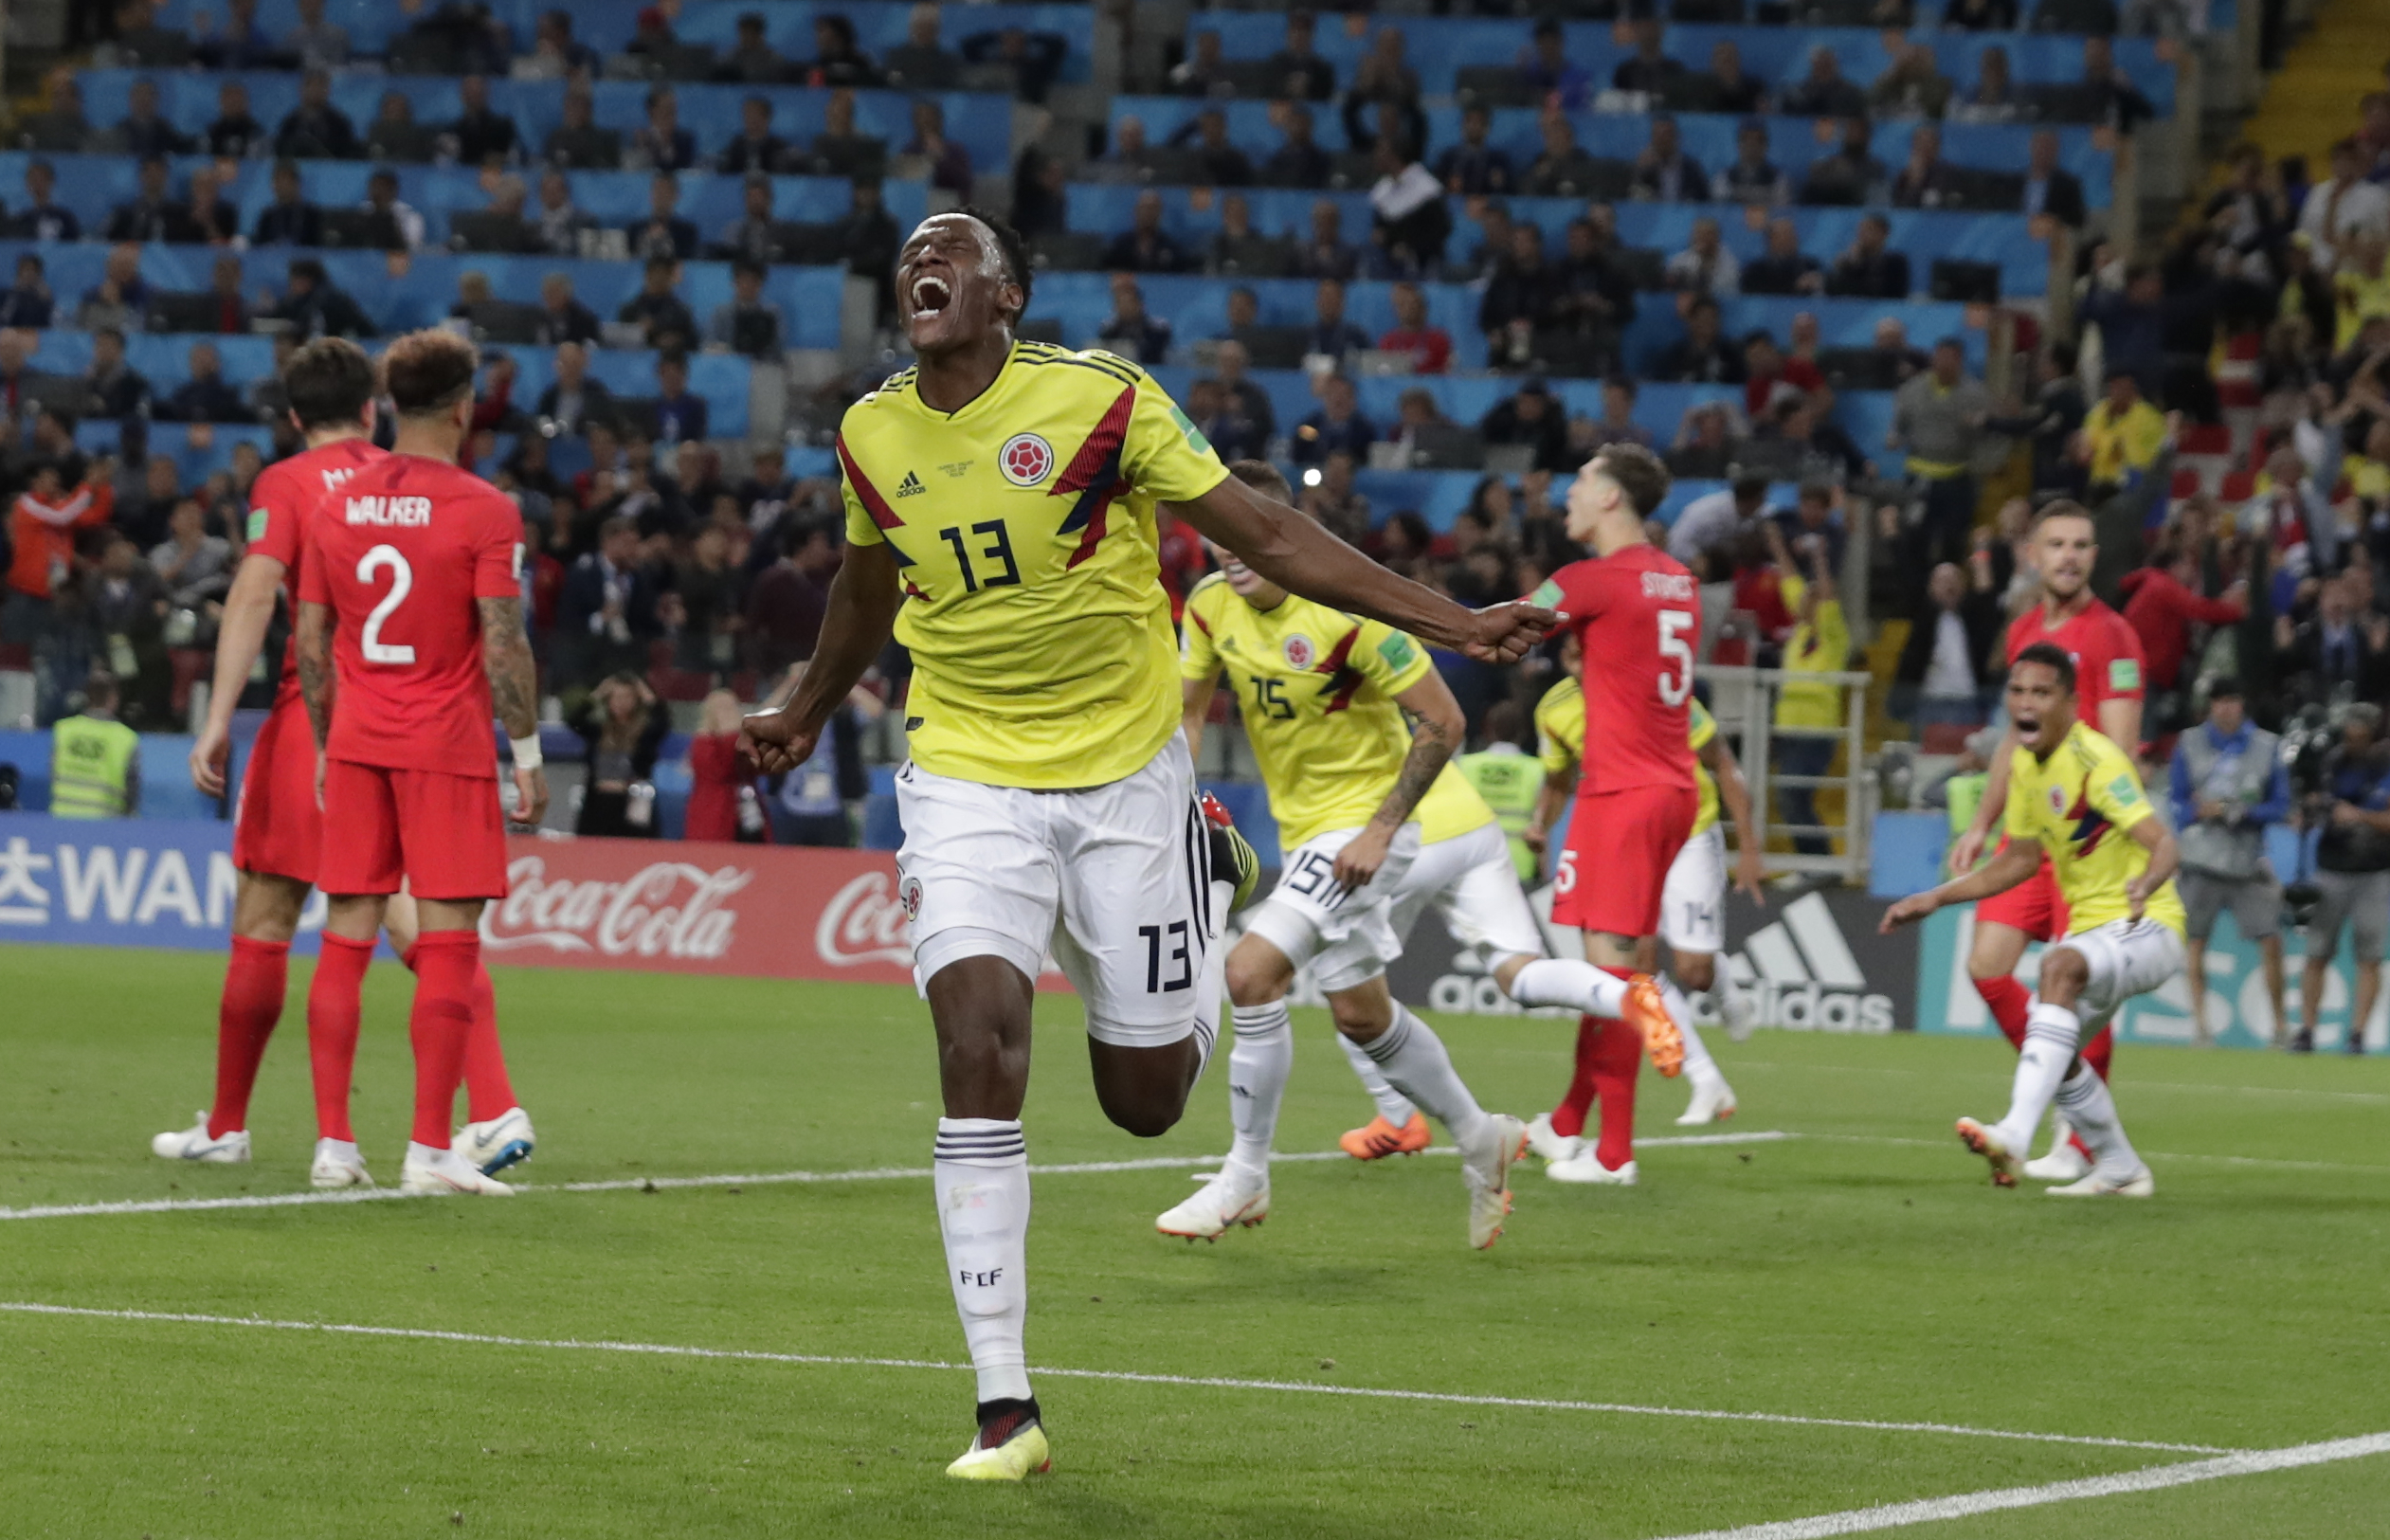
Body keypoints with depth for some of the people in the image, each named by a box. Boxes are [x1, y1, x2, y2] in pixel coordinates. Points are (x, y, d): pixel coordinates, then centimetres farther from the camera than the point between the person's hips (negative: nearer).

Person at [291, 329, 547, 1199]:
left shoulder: (335, 506, 7)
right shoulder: (482, 510, -8)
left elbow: (310, 644, 10)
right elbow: (503, 646, -11)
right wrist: (528, 753, -3)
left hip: (356, 744, 5)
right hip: (448, 747, -5)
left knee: (347, 937, 8)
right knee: (448, 940, -2)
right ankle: (429, 1151, -7)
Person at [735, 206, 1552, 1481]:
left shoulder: (1100, 399, -11)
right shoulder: (870, 436, 0)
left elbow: (1266, 536, -7)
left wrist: (1448, 621, -12)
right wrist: (808, 715, 37)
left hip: (1125, 773, -1)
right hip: (968, 782, 2)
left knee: (1145, 1098, 5)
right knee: (980, 1051, -19)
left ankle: (1206, 875, 40)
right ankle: (1004, 1409, -15)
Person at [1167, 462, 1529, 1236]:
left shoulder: (1345, 609, -23)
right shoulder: (1211, 605, -3)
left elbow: (1443, 722, -19)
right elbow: (1188, 708, 10)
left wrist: (1381, 829, -22)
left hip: (1366, 817, -8)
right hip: (1306, 822, 8)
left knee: (1252, 971, -20)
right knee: (1359, 1013, 17)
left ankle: (1245, 1178, -8)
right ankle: (1478, 1137, 37)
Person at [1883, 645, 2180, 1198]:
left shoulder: (2096, 761, -19)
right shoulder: (2026, 764, 6)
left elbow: (2164, 845, -30)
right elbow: (2022, 859, 20)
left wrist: (2146, 882, -52)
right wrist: (1936, 898, 17)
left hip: (2147, 927, -10)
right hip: (2090, 924, 10)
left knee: (2061, 965, -36)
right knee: (2046, 1044, 10)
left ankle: (2015, 1134, -48)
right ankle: (2119, 1170, 31)